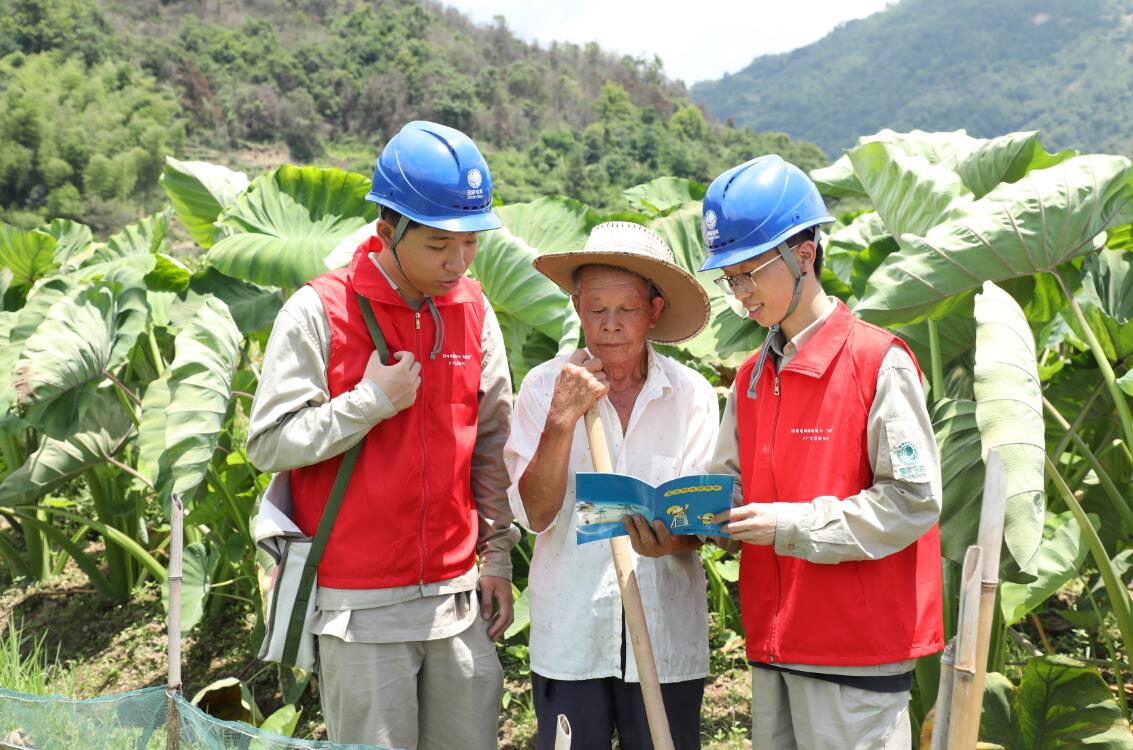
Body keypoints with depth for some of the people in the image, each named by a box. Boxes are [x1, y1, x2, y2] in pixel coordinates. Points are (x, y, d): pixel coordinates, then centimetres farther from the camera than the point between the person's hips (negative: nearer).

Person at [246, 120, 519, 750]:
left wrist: (498, 556, 9)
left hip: (458, 598, 5)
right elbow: (269, 444, -9)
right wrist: (370, 401, -14)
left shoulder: (474, 312, 6)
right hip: (361, 604, -4)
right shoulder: (319, 312, -8)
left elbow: (492, 443, 12)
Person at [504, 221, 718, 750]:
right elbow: (535, 514, -6)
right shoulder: (545, 388, -1)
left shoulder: (691, 394, 1)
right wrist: (561, 422, -17)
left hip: (665, 633, 1)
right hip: (568, 633, -1)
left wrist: (671, 541, -20)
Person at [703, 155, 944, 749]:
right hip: (773, 643, 7)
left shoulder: (880, 361, -10)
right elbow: (731, 486, 17)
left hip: (857, 651, -6)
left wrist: (793, 524, -19)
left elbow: (914, 501, -15)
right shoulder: (752, 377, 13)